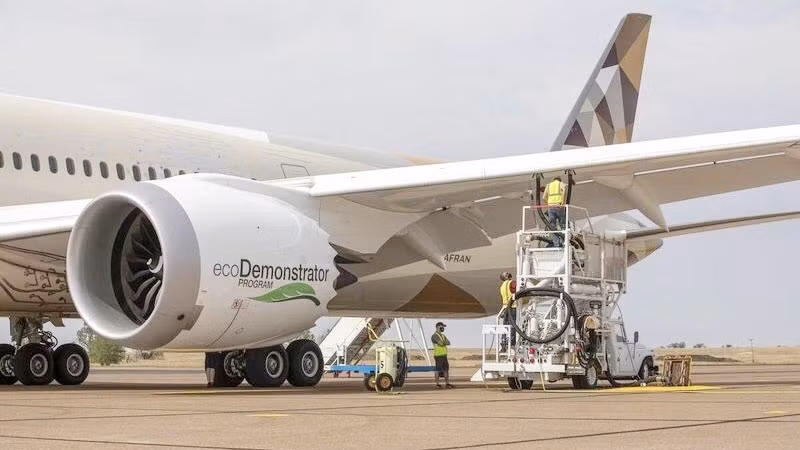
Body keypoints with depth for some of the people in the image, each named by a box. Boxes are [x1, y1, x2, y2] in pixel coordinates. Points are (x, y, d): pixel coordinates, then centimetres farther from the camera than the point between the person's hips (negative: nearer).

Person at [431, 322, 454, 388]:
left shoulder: (442, 335, 17)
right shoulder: (434, 336, -11)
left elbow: (448, 343, 4)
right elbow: (440, 343, -24)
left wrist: (443, 342, -17)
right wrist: (446, 342, -2)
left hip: (444, 355, 9)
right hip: (438, 355, -9)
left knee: (446, 369, 8)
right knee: (438, 370, -3)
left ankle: (447, 383, 12)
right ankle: (437, 384, 3)